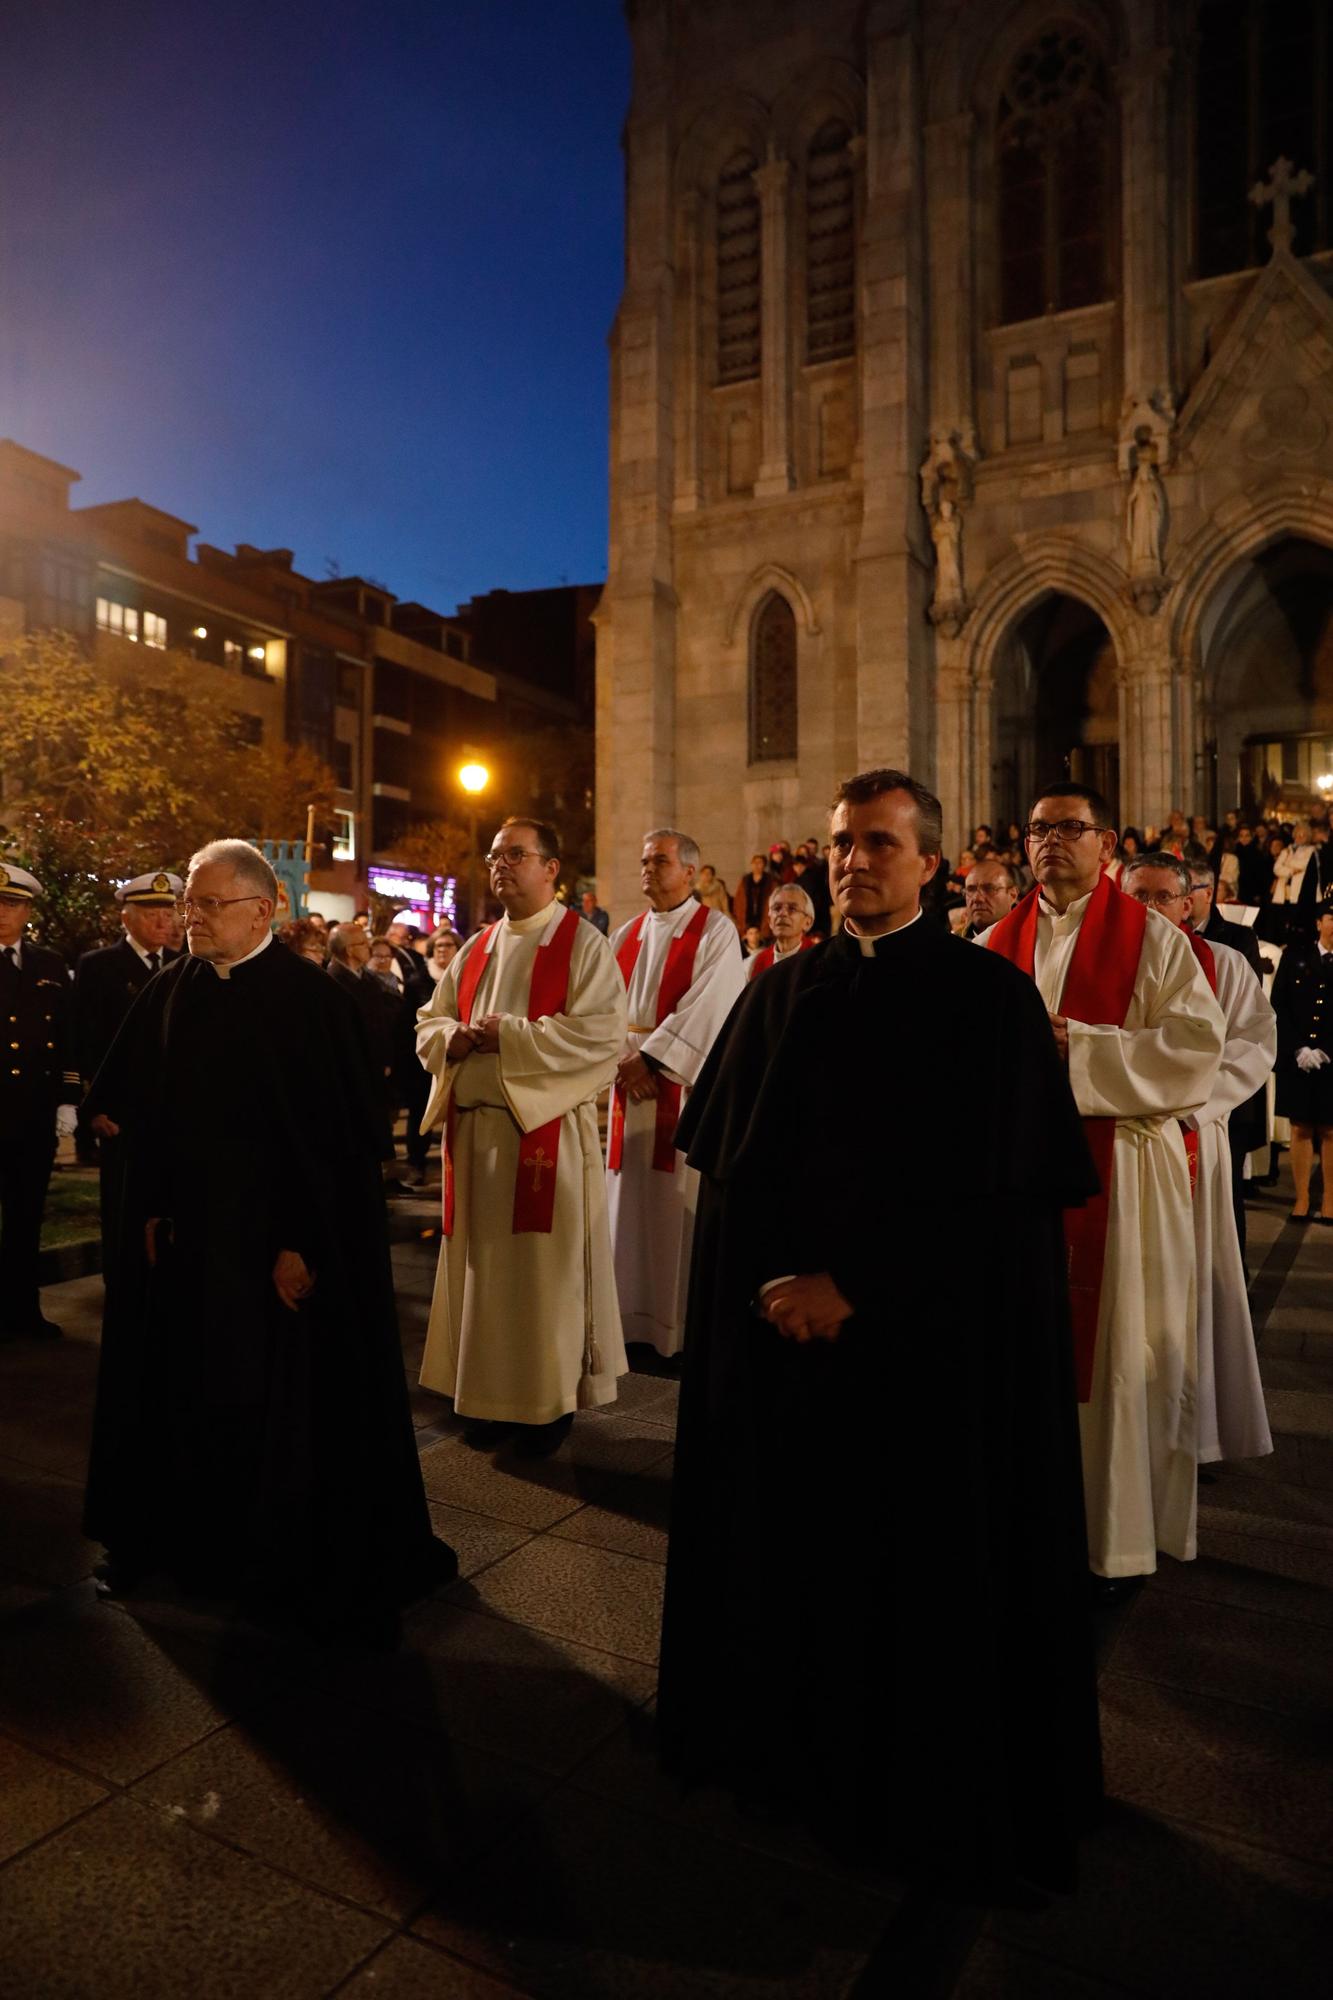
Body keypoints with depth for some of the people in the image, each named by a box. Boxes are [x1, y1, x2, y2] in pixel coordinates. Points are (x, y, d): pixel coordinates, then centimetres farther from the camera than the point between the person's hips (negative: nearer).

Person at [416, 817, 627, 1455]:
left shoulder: (583, 944, -5)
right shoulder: (476, 948, 15)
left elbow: (601, 1035, -17)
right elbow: (428, 1024, 16)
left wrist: (506, 1034, -16)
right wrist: (455, 1039, -7)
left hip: (547, 1130, -6)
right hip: (475, 1129, 6)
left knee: (544, 1266, 2)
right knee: (482, 1264, 11)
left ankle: (551, 1399, 17)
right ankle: (490, 1392, 25)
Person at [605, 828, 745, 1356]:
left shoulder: (716, 931, -4)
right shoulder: (626, 935, 15)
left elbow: (706, 1010, -14)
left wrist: (650, 1060, -16)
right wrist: (622, 1060, -10)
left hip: (686, 1087, -5)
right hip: (632, 1082, 6)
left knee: (682, 1204, -2)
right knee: (631, 1202, 7)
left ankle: (686, 1322, 9)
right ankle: (632, 1312, 17)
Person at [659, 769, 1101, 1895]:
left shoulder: (989, 996, -6)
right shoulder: (780, 996, 5)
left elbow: (1001, 1188, -12)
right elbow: (726, 1166, 4)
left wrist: (853, 1286, -16)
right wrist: (772, 1286, -11)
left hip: (926, 1341, -3)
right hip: (781, 1331, 3)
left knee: (924, 1552, 10)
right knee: (786, 1535, 13)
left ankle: (930, 1785, 33)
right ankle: (787, 1734, 37)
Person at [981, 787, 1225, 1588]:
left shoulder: (1151, 937, -1)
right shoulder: (999, 942, 10)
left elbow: (1198, 1046, -10)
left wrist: (1077, 1042, -16)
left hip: (1118, 1168, -3)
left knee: (1115, 1344, 4)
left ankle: (1117, 1527, 20)